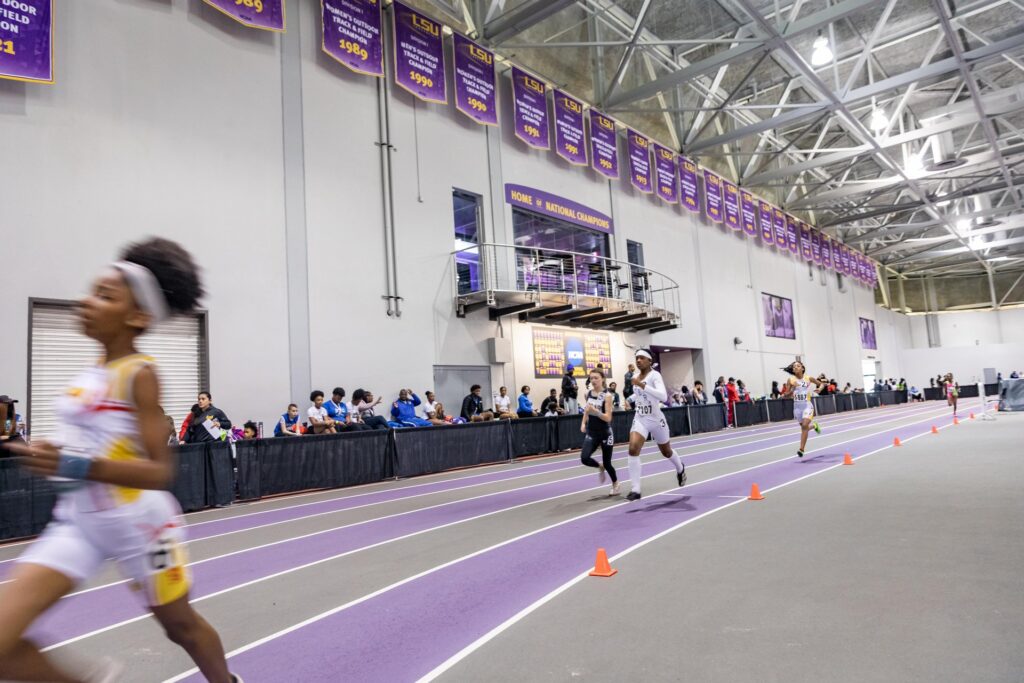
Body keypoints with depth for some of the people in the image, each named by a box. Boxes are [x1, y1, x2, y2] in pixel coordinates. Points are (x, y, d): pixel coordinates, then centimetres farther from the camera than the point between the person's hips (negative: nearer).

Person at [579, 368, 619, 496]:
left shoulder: (607, 395, -14)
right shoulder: (588, 393, 1)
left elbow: (608, 418, -18)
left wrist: (595, 411, -32)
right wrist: (583, 423, 4)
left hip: (605, 433, -4)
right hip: (592, 433, 4)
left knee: (607, 463, 4)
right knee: (584, 458, -16)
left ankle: (615, 485, 33)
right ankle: (600, 467, 18)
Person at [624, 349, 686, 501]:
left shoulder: (655, 375, -17)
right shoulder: (636, 376, 2)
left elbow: (663, 396, -35)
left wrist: (642, 386, -41)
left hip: (656, 419, -4)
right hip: (640, 419, 4)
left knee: (666, 452, 19)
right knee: (633, 449, -20)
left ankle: (680, 469, 54)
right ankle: (635, 490, -17)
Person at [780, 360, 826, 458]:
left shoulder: (809, 379, -4)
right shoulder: (790, 380, -4)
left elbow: (821, 383, 15)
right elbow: (785, 395, -5)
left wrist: (820, 389, -3)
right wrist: (792, 389, -18)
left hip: (807, 405, -3)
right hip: (797, 406, 3)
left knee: (805, 426, -19)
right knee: (803, 427, 16)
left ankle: (801, 449, -14)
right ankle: (814, 425, 52)